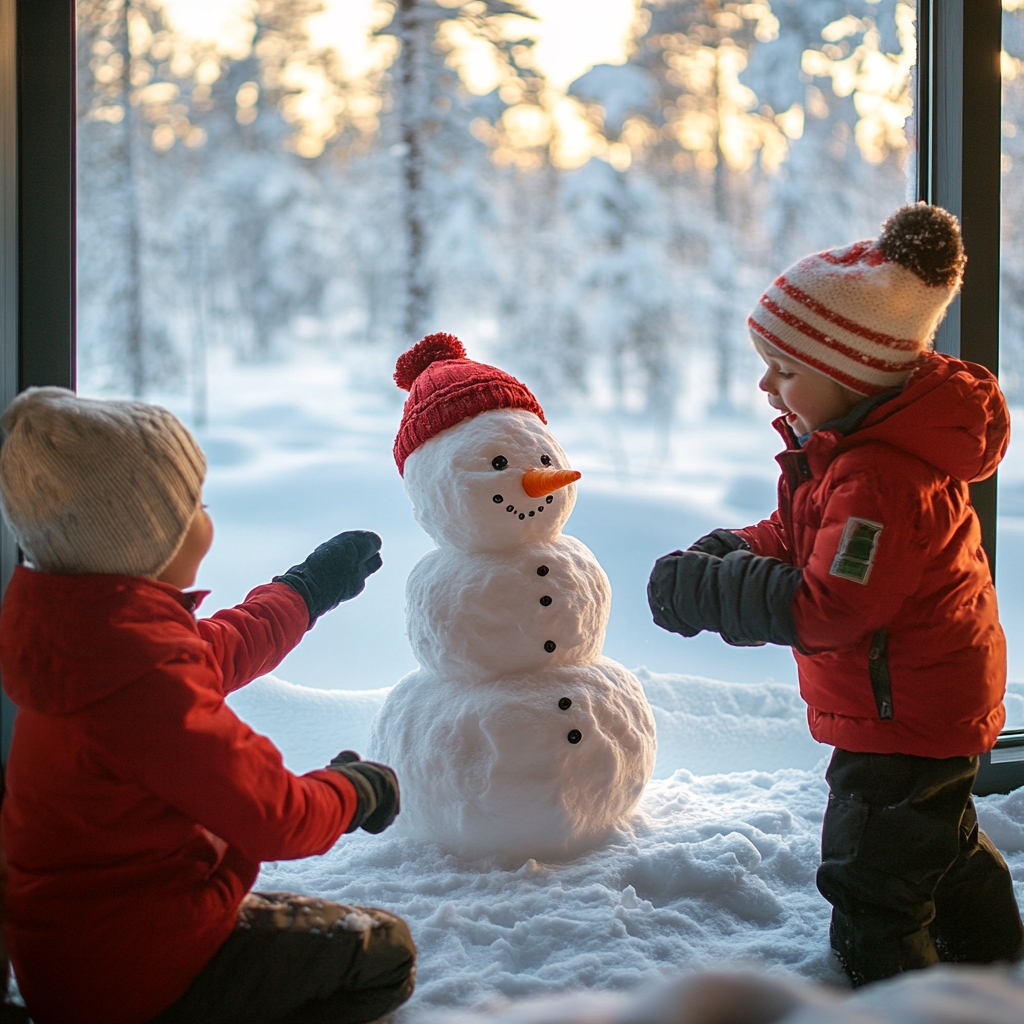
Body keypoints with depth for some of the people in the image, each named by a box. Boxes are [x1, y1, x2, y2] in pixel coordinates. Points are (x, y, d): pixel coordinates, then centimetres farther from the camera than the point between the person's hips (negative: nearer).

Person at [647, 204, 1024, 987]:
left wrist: (703, 592, -26)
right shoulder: (850, 443, 2)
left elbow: (826, 608, -33)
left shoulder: (881, 476, -32)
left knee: (870, 878, 0)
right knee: (942, 845, 29)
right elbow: (803, 541, 13)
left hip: (906, 714, -11)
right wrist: (727, 552, -4)